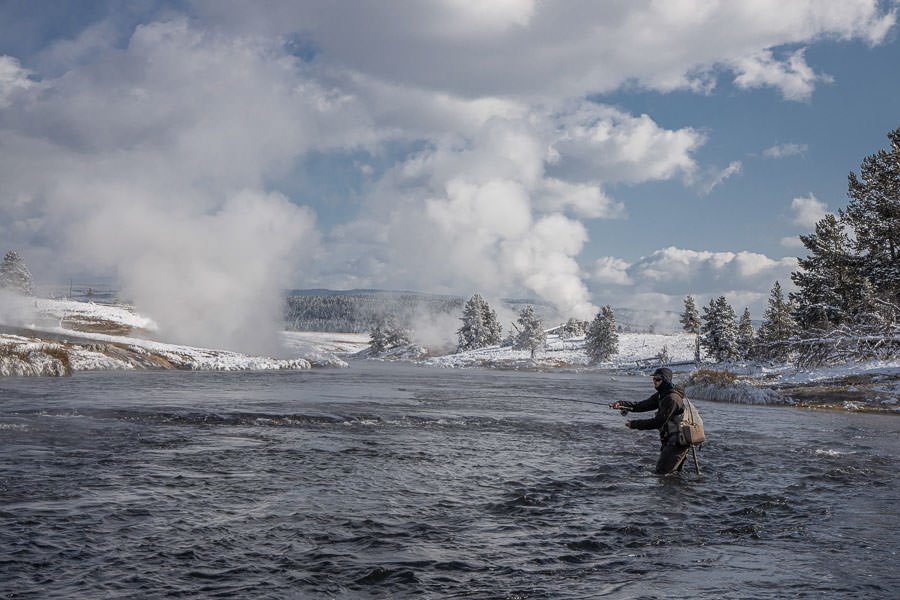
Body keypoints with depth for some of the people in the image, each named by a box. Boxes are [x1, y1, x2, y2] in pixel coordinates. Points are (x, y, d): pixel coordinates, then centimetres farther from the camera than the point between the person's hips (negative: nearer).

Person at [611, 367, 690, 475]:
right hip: (671, 441, 10)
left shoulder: (672, 399, -21)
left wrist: (634, 424, -16)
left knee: (661, 473, -10)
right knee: (675, 472, 18)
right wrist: (621, 404, -8)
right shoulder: (661, 395, 11)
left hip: (677, 442, -10)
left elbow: (658, 422, -23)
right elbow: (641, 405, 7)